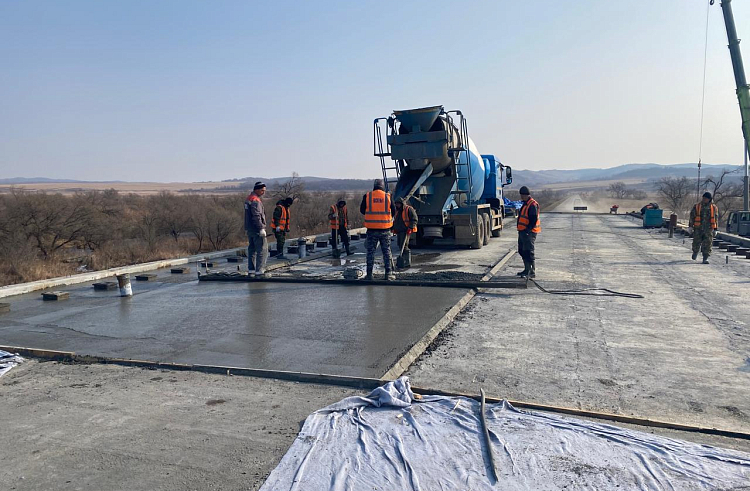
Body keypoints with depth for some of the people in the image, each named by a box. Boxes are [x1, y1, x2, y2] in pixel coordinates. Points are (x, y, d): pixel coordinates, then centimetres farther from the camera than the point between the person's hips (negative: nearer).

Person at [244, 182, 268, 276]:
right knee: (262, 250, -5)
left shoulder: (248, 198, 15)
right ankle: (259, 271, -6)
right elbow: (256, 216, -24)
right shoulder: (256, 200, -17)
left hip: (249, 229, 10)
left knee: (252, 249, 15)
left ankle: (251, 270, 20)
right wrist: (261, 228, -23)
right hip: (256, 229, -10)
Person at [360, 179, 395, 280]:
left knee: (371, 252, 7)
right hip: (385, 229, 0)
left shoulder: (367, 196, -2)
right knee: (387, 251, 8)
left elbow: (362, 210, 8)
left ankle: (369, 274, 8)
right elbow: (393, 212, 6)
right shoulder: (388, 196, -1)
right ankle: (388, 274, 9)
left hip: (372, 229, 0)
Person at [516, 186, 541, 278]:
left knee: (529, 252, -10)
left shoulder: (532, 205, -14)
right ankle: (527, 270, 25)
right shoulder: (525, 204, 18)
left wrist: (528, 229, -25)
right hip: (522, 232, 11)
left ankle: (532, 272, -7)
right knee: (522, 251, 15)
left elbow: (534, 219, -21)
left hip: (529, 232, -11)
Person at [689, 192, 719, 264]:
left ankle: (705, 258, -4)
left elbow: (716, 219, 12)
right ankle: (695, 252, 36)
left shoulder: (713, 207, 7)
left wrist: (715, 229, 10)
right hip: (698, 228, 0)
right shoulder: (697, 206, 4)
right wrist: (691, 226, 0)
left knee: (707, 244, -7)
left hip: (709, 229, 0)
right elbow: (692, 217, 5)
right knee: (696, 243, 6)